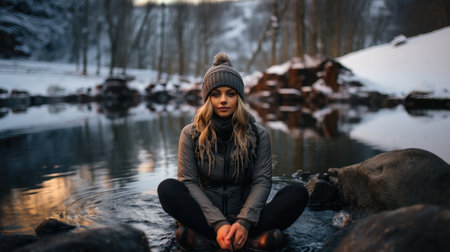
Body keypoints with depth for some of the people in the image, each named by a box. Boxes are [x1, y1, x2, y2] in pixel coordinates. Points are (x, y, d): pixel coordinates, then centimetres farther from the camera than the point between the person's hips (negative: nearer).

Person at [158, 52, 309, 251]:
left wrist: (244, 222, -22)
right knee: (168, 189, -27)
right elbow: (188, 181, -6)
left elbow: (262, 180, -3)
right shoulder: (191, 134, 3)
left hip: (244, 214, 1)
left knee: (298, 193, -22)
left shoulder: (258, 134, 5)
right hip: (206, 215, -1)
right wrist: (218, 224, -21)